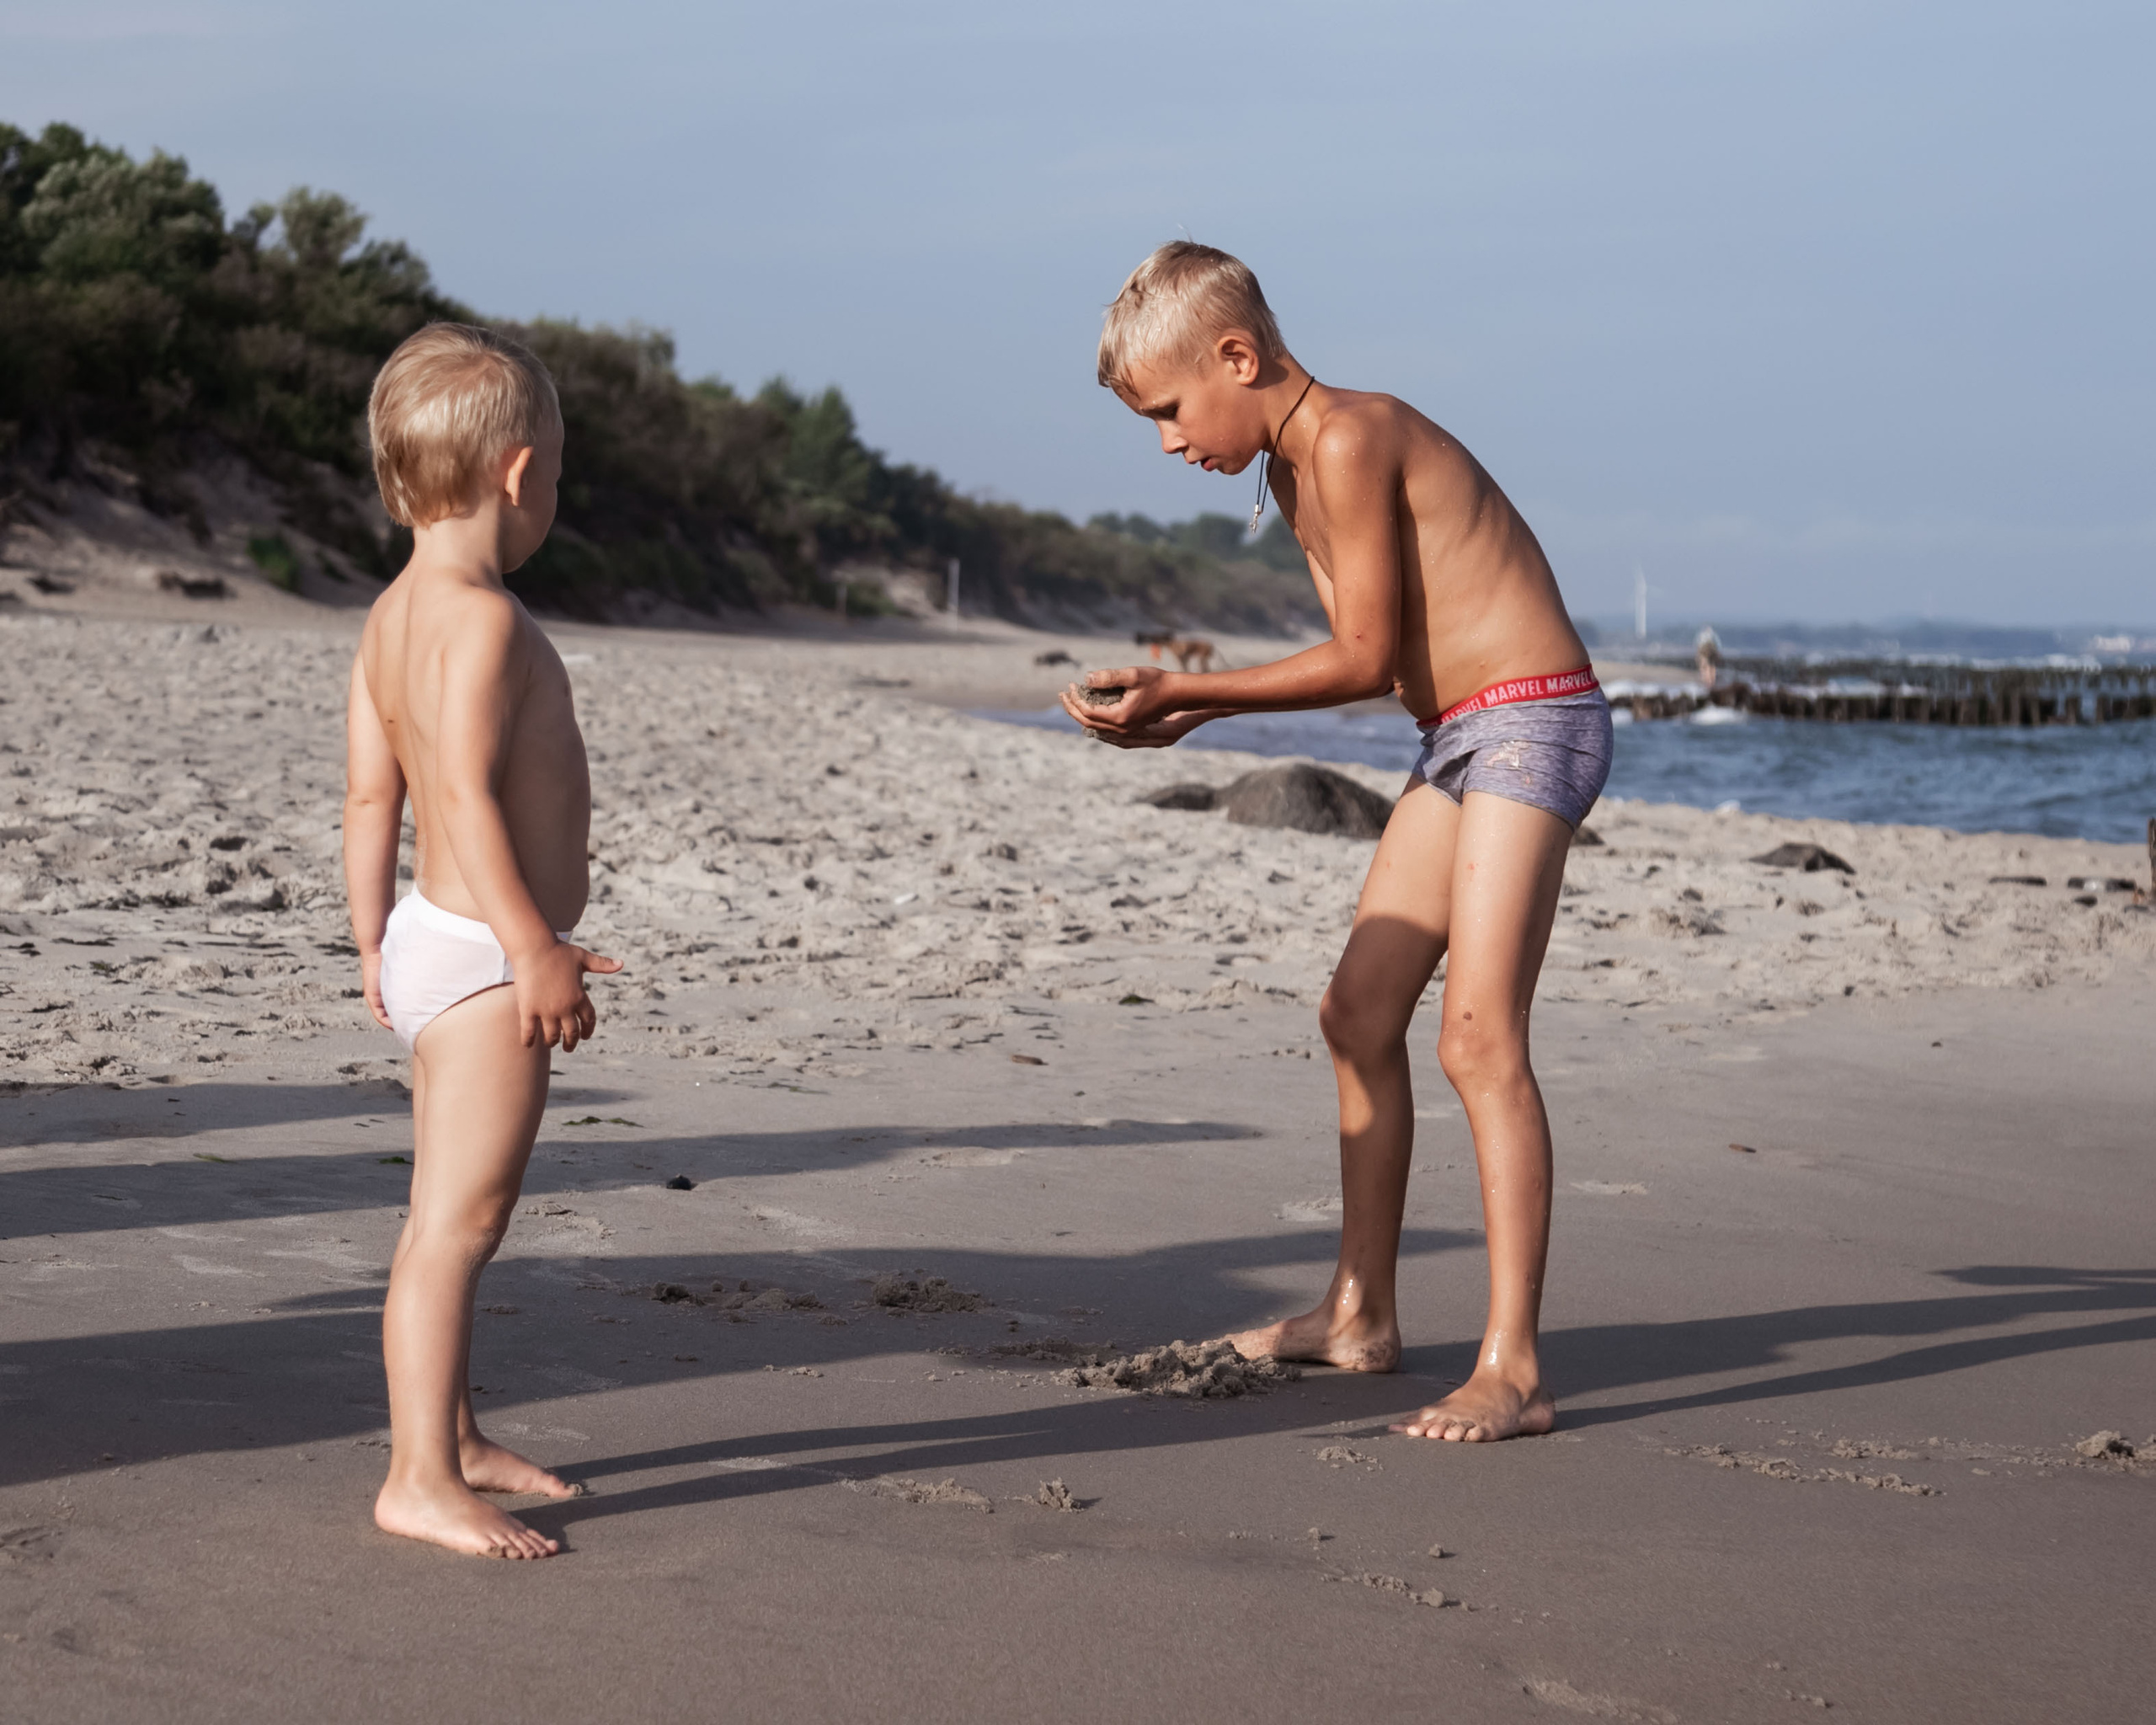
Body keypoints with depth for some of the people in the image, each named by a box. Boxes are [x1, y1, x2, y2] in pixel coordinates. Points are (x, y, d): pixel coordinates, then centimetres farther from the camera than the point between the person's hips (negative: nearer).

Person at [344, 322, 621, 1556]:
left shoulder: (394, 616, 11)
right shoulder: (487, 619, -19)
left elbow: (373, 794, 14)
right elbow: (466, 792, -25)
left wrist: (375, 943, 19)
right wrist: (534, 946, -25)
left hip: (433, 941, 10)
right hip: (484, 954, -10)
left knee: (463, 1212, 20)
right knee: (456, 1219, -8)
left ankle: (454, 1433, 31)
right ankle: (421, 1479, -5)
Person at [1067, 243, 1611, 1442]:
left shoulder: (1349, 440, -17)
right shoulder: (1293, 467, 13)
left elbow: (1365, 658, -16)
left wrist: (1186, 689, -12)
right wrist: (1193, 708, 10)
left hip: (1532, 721, -10)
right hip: (1458, 742, 10)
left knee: (1479, 1037, -17)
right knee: (1361, 1013, 13)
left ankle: (1514, 1371, -18)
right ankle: (1362, 1316, 24)